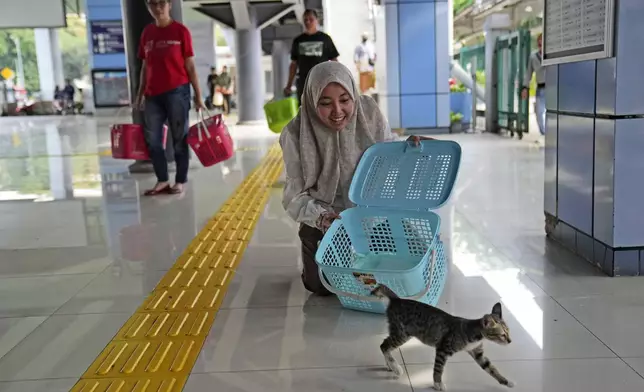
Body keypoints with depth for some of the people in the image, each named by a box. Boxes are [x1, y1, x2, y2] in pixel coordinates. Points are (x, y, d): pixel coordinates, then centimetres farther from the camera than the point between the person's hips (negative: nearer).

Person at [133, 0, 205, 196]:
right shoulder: (147, 33, 10)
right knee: (153, 140, 6)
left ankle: (180, 181, 13)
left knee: (179, 139, 3)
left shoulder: (180, 31, -3)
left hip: (177, 91, -5)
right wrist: (140, 95, 14)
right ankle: (162, 180, 17)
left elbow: (190, 66, -2)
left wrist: (198, 95, -3)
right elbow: (145, 67, 15)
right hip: (153, 94, 5)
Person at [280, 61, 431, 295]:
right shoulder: (297, 134, -21)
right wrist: (320, 216, -33)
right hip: (323, 222, -1)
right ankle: (314, 255, 35)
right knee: (323, 285, 3)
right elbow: (296, 195, -15)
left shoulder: (369, 113, -17)